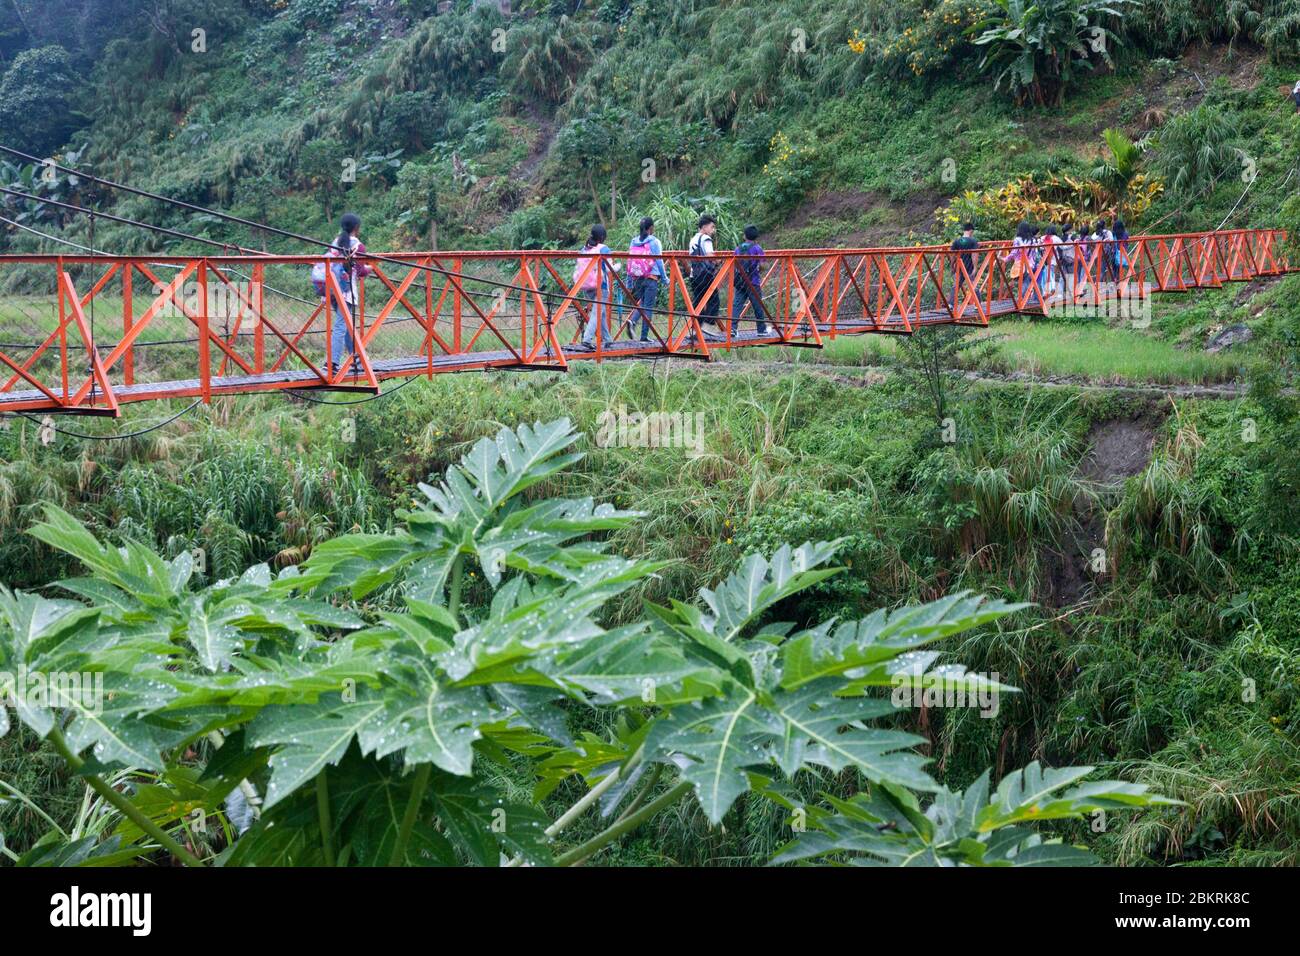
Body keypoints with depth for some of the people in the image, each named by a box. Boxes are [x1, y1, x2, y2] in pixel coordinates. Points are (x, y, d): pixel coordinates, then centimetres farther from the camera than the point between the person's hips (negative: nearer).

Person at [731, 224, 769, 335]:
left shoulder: (738, 248, 9)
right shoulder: (757, 248, -4)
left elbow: (734, 264, 7)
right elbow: (761, 265, -11)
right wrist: (759, 272, 10)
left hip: (739, 282, 3)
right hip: (753, 283, -3)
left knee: (736, 305, -1)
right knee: (758, 306, 9)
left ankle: (732, 327, -15)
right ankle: (762, 329, 19)